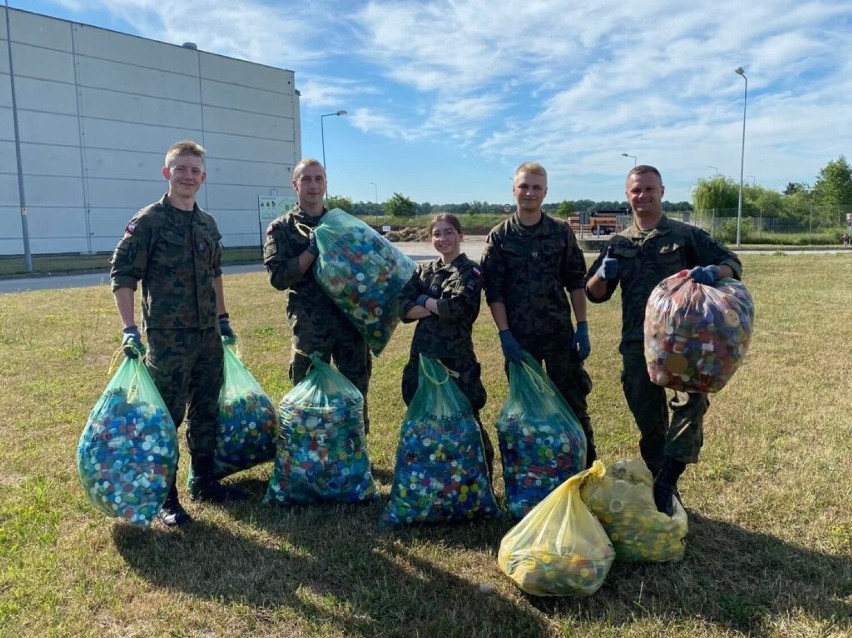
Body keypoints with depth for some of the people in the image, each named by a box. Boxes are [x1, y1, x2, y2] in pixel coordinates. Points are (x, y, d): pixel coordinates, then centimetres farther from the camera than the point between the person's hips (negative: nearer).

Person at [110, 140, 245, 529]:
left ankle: (204, 482, 29)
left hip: (208, 336, 6)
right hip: (168, 337, -6)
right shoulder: (148, 222, -8)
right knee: (166, 417, 1)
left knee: (206, 412, 14)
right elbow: (122, 276, -9)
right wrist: (129, 329, -15)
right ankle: (165, 498, 14)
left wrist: (223, 319, 20)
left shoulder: (208, 224, 11)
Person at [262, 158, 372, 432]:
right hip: (310, 325, -3)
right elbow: (278, 277, -10)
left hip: (351, 318, 4)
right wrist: (312, 250, -17)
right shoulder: (282, 228, 2)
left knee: (357, 390, 11)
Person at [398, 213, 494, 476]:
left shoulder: (470, 271, -2)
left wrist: (424, 300, -3)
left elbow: (456, 308, -17)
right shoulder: (423, 270, 11)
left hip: (456, 355, -5)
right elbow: (404, 309, -1)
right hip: (423, 353, 5)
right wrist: (439, 307, -12)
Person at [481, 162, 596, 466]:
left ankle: (588, 467, 18)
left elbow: (576, 282, 5)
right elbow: (493, 290, -2)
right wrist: (504, 333, -9)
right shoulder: (499, 236, 1)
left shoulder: (562, 232, 3)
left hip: (560, 332, 0)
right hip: (519, 336, 0)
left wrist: (583, 327, -1)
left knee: (573, 402, 6)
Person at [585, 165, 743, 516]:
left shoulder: (686, 235, 5)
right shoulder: (619, 243, 12)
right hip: (637, 343, 2)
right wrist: (603, 275, -11)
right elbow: (594, 294, 14)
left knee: (692, 399, -25)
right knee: (648, 420, 9)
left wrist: (714, 271, -22)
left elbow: (733, 263, 3)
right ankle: (659, 486, 24)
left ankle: (667, 480, -18)